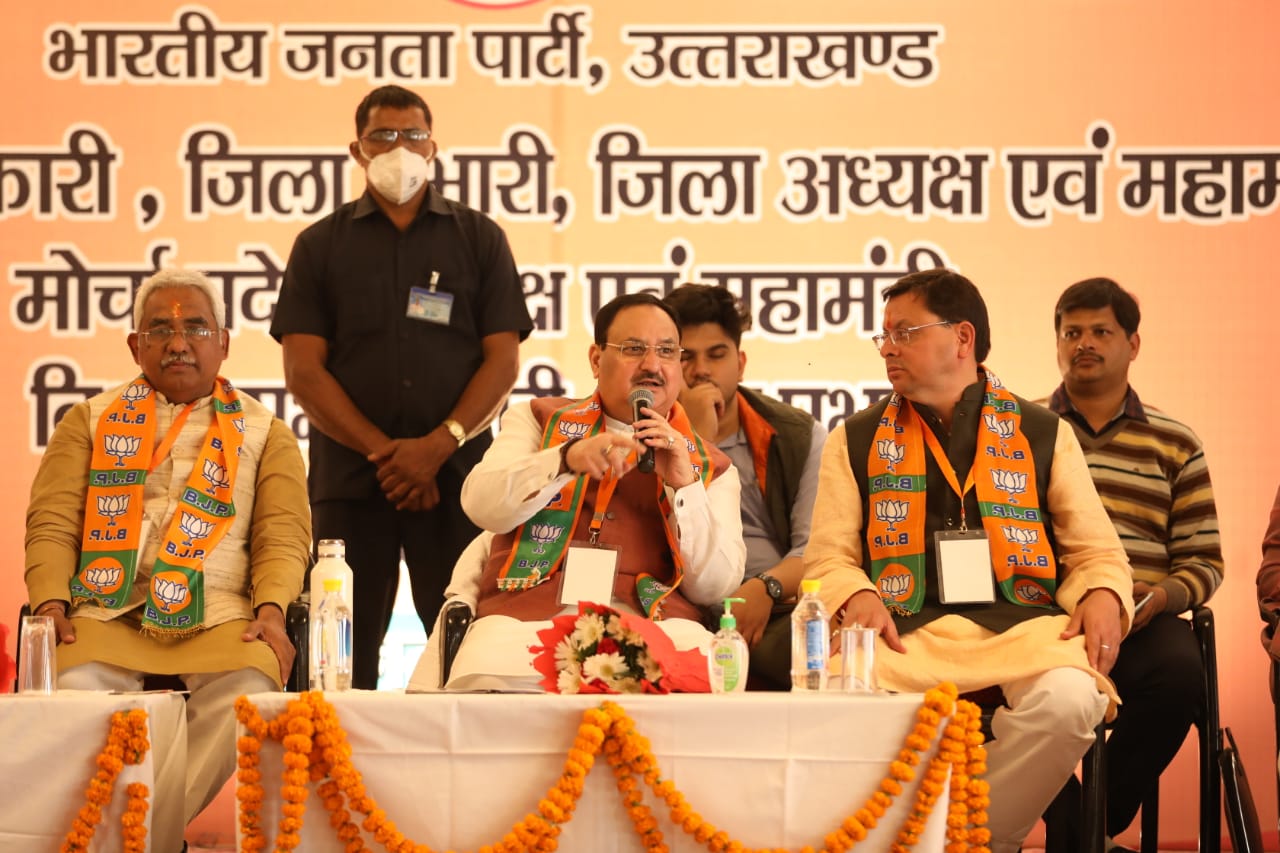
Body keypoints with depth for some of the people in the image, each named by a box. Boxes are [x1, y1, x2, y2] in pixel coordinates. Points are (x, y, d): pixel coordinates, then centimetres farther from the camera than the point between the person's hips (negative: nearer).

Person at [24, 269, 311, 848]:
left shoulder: (265, 434, 21)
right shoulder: (90, 422, 23)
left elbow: (284, 535, 10)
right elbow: (51, 523, 13)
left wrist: (271, 609, -11)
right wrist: (51, 601, -7)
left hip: (218, 615, 0)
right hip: (106, 610, 0)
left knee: (249, 686, -35)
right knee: (71, 688, -35)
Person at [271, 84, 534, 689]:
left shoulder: (478, 238, 13)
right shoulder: (320, 245, 12)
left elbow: (503, 361, 5)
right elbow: (303, 371, 3)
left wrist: (438, 446, -10)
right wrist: (383, 452, -9)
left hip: (454, 475, 0)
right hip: (348, 478, 0)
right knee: (345, 652, -3)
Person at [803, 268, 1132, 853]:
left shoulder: (1044, 434, 17)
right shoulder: (856, 441, 18)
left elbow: (1096, 551, 16)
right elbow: (829, 558, 12)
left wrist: (1103, 596, -7)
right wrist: (858, 597, -11)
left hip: (1022, 624, 0)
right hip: (908, 628, 0)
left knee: (1070, 699, -35)